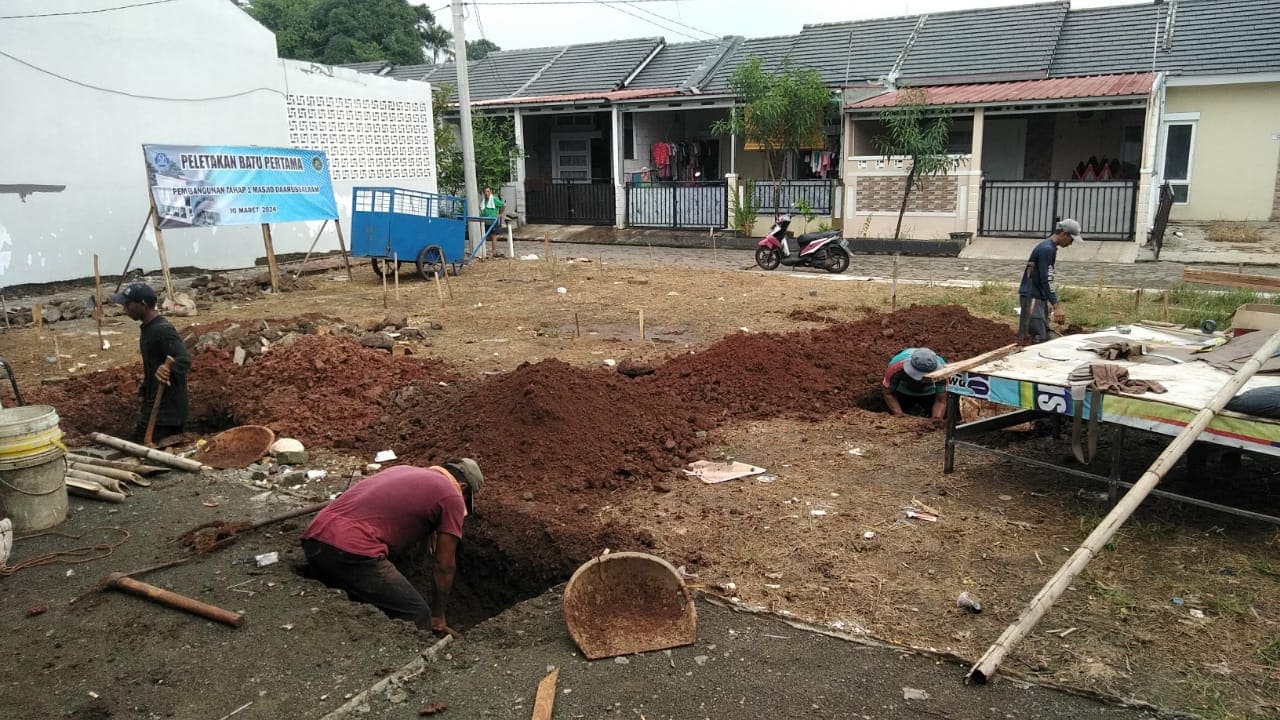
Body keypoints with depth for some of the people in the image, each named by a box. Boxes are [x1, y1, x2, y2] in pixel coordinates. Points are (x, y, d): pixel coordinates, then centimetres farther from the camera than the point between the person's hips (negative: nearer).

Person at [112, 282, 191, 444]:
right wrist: (143, 392, 23)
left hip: (165, 411, -10)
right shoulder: (148, 328, 13)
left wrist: (168, 369, -51)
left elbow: (184, 359, -32)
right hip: (154, 405, 10)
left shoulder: (163, 330, -19)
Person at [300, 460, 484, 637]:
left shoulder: (403, 470, 28)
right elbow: (444, 566, 9)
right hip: (353, 551, -9)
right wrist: (438, 618, 21)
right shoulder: (451, 496, 6)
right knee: (417, 618, 0)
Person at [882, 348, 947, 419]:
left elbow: (941, 401, -30)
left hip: (929, 394, 0)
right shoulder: (896, 367, -42)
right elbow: (888, 393, -24)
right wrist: (899, 415, -33)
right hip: (903, 393, 0)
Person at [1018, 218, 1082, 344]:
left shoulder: (1050, 248, 16)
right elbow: (1046, 280, -22)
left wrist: (1052, 302, 23)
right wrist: (1057, 306, -24)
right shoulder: (1047, 249, -16)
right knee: (1039, 338, -16)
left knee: (1045, 336, 9)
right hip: (1031, 297, -11)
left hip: (1039, 297, 11)